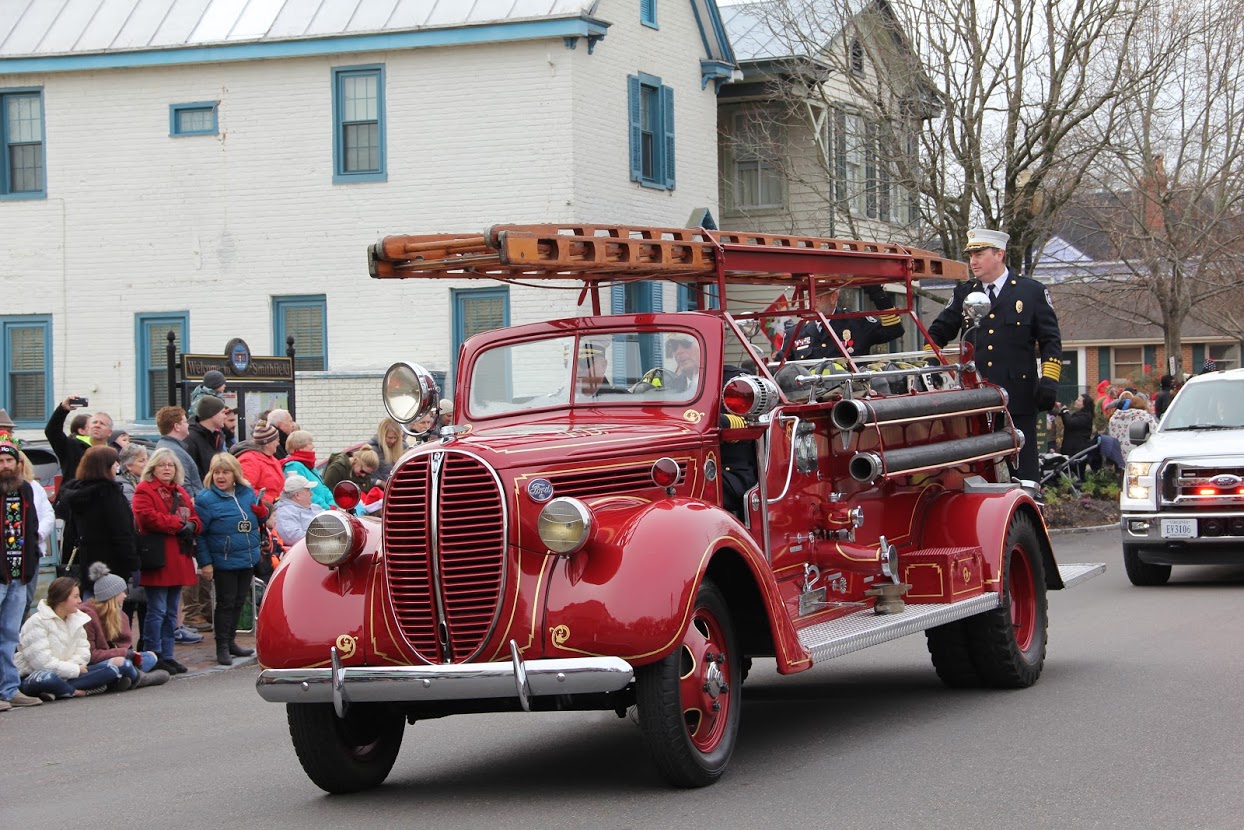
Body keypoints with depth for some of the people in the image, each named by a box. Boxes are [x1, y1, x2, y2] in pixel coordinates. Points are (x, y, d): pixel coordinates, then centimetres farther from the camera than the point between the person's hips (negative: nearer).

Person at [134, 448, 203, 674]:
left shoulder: (180, 493, 20)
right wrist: (178, 524, -15)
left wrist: (191, 525, -6)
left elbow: (195, 519, 19)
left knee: (171, 612, 12)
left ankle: (167, 656, 17)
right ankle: (154, 657, -3)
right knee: (157, 611, -7)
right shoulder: (144, 490, -4)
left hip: (178, 560, 8)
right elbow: (147, 517, -19)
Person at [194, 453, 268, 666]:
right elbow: (199, 533, -10)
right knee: (226, 603, -1)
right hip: (223, 563, -6)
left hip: (248, 560, 6)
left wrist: (262, 512, -4)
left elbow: (260, 520, 20)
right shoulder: (206, 499, -10)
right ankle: (222, 647, 8)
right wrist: (205, 562, -14)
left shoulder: (248, 493, 6)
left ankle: (230, 641, 26)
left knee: (239, 602, 14)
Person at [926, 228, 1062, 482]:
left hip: (1018, 401, -3)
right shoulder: (964, 294, 14)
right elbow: (938, 332, 19)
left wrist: (1049, 381, -6)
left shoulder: (1033, 292, 6)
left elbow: (1050, 341, 5)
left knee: (1022, 471, -1)